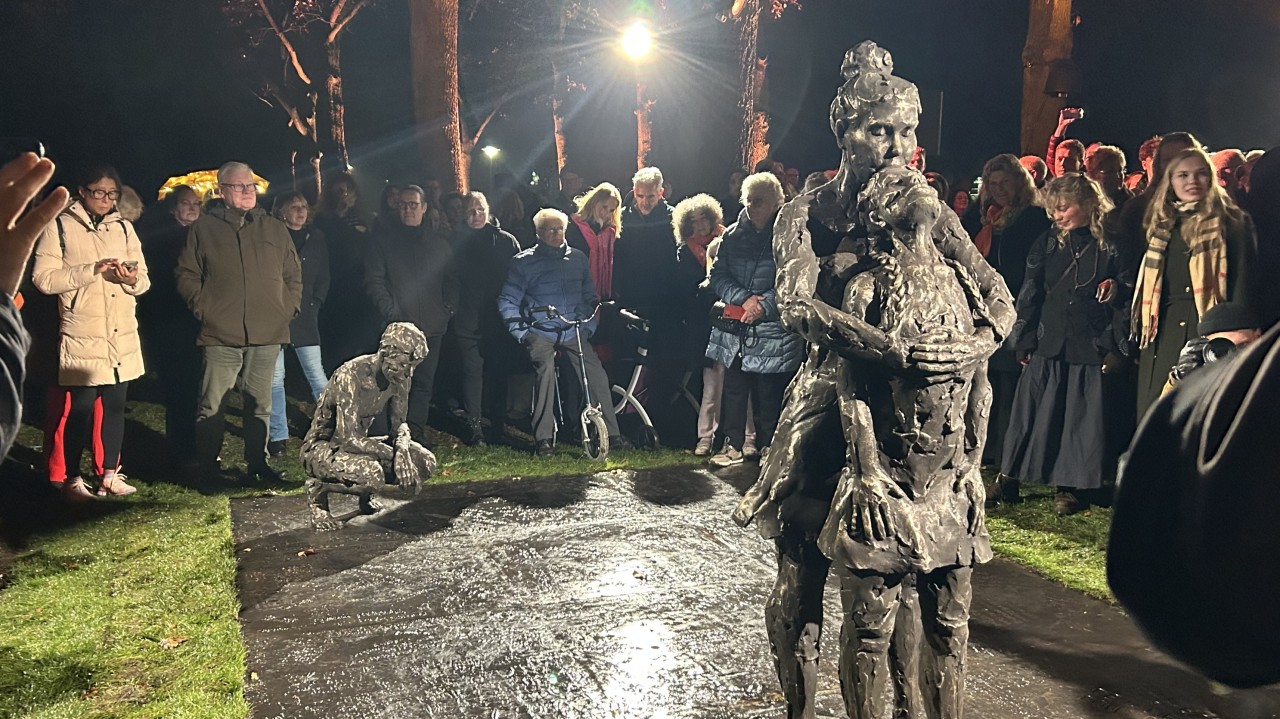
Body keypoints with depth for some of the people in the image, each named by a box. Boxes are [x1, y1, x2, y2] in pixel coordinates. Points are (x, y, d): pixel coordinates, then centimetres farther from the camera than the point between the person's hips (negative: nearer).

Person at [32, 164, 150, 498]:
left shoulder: (124, 227, 12)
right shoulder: (59, 227, -2)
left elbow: (144, 278, 11)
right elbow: (42, 277, -10)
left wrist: (133, 279, -12)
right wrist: (91, 270, -19)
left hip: (123, 336, 5)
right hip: (82, 337, -4)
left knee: (115, 405, 10)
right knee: (81, 407, -1)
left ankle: (110, 474, 20)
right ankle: (72, 479, 13)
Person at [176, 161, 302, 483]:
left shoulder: (276, 229, 13)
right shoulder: (203, 228, 5)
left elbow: (294, 275, 17)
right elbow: (186, 275, 6)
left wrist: (288, 308, 6)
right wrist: (202, 308, -4)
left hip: (267, 335, 3)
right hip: (220, 335, -2)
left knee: (260, 404, 10)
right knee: (211, 404, 0)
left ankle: (257, 463, 21)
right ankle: (206, 468, 12)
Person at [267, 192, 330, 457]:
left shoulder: (316, 238, 10)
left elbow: (323, 278, 14)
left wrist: (315, 304, 4)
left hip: (304, 316, 2)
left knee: (317, 375, -1)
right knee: (274, 377, 1)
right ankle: (277, 436, 9)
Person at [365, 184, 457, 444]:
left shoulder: (439, 242, 14)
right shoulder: (384, 240, 6)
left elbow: (451, 280, 17)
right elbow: (374, 280, 0)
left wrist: (448, 309, 1)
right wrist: (390, 310, -11)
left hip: (431, 325, 3)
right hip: (397, 325, -3)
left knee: (424, 383, 4)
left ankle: (416, 434, 11)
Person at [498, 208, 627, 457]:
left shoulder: (578, 258, 13)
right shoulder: (524, 261, 3)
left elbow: (589, 296, 20)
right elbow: (507, 301, 3)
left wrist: (589, 326, 9)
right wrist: (521, 332, -5)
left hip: (574, 331, 3)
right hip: (541, 332, -3)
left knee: (597, 375, -14)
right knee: (545, 371, -27)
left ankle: (611, 433, -6)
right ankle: (544, 438, -20)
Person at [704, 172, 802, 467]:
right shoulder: (732, 235, 8)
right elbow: (717, 276, 6)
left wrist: (765, 304, -16)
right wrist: (744, 298, -10)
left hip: (774, 330, -4)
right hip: (735, 331, 4)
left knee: (769, 393, 4)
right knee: (733, 388, 8)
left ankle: (768, 446, 19)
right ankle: (733, 445, 19)